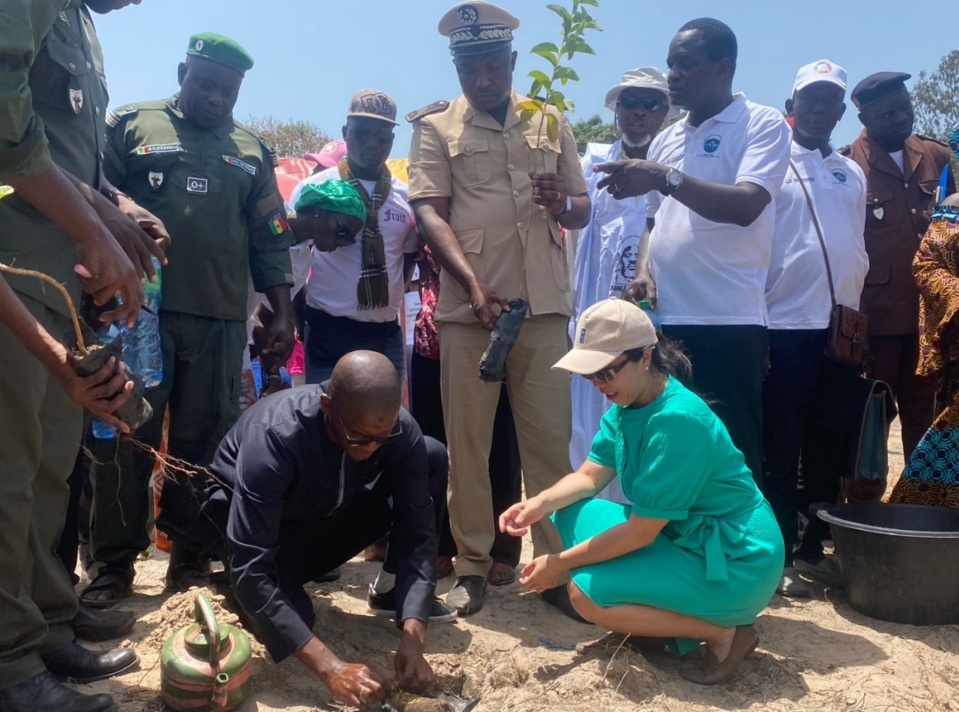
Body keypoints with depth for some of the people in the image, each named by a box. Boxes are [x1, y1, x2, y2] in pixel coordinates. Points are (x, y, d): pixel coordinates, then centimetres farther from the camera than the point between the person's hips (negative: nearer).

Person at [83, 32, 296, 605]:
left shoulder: (252, 151, 16)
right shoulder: (132, 125, 9)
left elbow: (271, 239, 14)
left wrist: (282, 314, 8)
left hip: (220, 320, 2)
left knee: (204, 443, 3)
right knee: (126, 438, 0)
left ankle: (191, 558, 13)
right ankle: (115, 565, 9)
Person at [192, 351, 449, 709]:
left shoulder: (401, 431, -26)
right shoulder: (273, 437, -38)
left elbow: (417, 530, -22)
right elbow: (251, 569, -40)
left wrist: (412, 637, -35)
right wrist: (330, 667, -45)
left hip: (329, 510, 4)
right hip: (244, 514, -3)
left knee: (434, 457, -16)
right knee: (289, 616, -31)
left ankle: (394, 587, 1)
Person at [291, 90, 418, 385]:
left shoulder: (406, 196, 6)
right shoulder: (314, 188, -4)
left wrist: (387, 299, 11)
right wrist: (298, 313, 1)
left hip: (387, 335, 4)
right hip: (329, 333, -3)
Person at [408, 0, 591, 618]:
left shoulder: (551, 122, 15)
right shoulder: (436, 126, 7)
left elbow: (585, 210, 16)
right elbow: (429, 213, -3)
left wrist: (563, 205, -9)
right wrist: (474, 286, -16)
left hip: (544, 303, 2)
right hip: (469, 306, -1)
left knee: (550, 440, 4)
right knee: (467, 443, 4)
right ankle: (472, 567, 15)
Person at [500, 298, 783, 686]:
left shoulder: (676, 421, -28)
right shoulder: (626, 405, 0)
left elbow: (641, 532, -24)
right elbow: (590, 475, 6)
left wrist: (560, 563, -16)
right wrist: (540, 503, -14)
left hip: (737, 564, -9)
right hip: (686, 538, 9)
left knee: (586, 593, -18)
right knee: (573, 514, 3)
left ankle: (722, 631, -5)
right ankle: (660, 616, 6)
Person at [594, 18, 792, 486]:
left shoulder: (763, 124, 0)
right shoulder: (665, 141, 18)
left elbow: (746, 206, -16)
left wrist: (667, 178, -23)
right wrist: (644, 268, 5)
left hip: (728, 323, -6)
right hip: (664, 320, 6)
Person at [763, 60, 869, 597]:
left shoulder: (852, 173, 16)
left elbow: (859, 250, 19)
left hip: (841, 328, 6)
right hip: (785, 327, -5)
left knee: (828, 446, 10)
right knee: (781, 452, 0)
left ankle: (813, 548, 23)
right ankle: (777, 558, 10)